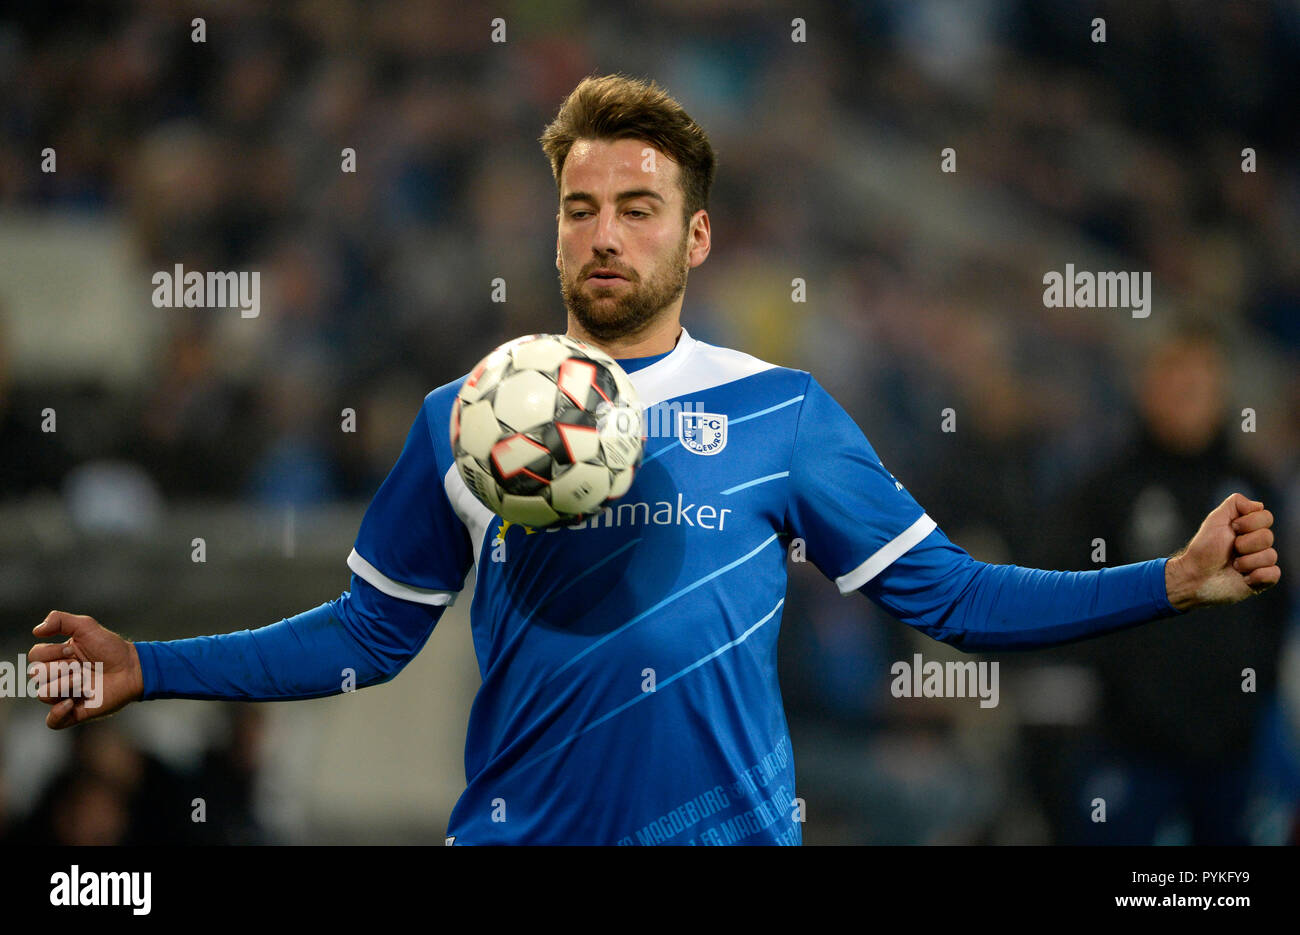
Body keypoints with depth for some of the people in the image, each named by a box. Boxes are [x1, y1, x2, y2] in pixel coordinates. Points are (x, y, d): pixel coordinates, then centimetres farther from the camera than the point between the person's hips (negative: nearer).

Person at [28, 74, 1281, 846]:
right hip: (520, 828, 1)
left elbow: (947, 595, 3)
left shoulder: (781, 414, 3)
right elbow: (367, 633, 11)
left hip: (730, 827, -1)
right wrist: (145, 669, 3)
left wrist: (1172, 584, -7)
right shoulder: (463, 418, 6)